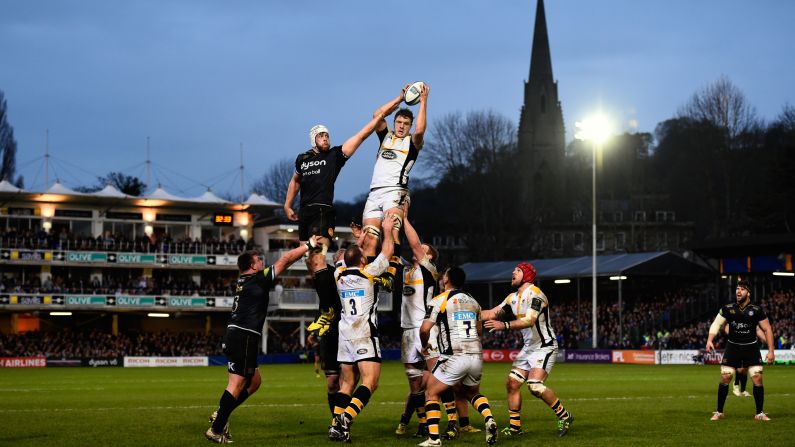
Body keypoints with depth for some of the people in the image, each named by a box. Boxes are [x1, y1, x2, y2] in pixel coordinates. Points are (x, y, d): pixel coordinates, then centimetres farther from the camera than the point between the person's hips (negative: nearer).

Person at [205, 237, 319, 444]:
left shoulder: (243, 281, 18)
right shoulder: (257, 280, -7)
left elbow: (283, 263, 26)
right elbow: (284, 260, -2)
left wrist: (304, 248, 27)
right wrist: (308, 245, 8)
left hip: (235, 336, 10)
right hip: (244, 337, -10)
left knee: (254, 380, 18)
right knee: (237, 384, -8)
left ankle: (220, 415, 15)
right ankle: (216, 430, -9)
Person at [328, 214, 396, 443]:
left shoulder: (339, 274, 9)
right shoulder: (368, 272, -5)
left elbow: (350, 259, 31)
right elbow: (387, 252, 8)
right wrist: (387, 230, 21)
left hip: (345, 335, 6)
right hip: (364, 334, -6)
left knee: (347, 384, 10)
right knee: (370, 382, -11)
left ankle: (337, 425, -1)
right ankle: (346, 417, -30)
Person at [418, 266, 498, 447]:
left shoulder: (439, 300, -2)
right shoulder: (472, 301, 17)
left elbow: (425, 329, -9)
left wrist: (425, 345, 11)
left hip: (454, 358, -6)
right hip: (476, 356, 6)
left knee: (431, 394, 9)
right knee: (472, 393, 28)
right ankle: (489, 419, 0)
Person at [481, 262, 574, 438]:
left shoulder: (535, 294, -16)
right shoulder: (513, 298, 12)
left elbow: (529, 321, -28)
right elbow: (492, 313, 12)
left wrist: (504, 325, -36)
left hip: (544, 346, -9)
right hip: (528, 348, 9)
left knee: (535, 386, -22)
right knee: (512, 383, 1)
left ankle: (564, 416, -7)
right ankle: (515, 427, 9)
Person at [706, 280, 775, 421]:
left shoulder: (756, 310, -8)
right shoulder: (728, 308, -5)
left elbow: (767, 329, -2)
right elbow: (716, 324, -5)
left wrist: (771, 350, -6)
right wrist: (709, 340, -22)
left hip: (751, 348, -1)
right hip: (733, 347, 1)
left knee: (757, 379, -9)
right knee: (724, 378, -6)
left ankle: (760, 413, 5)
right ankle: (719, 412, 7)